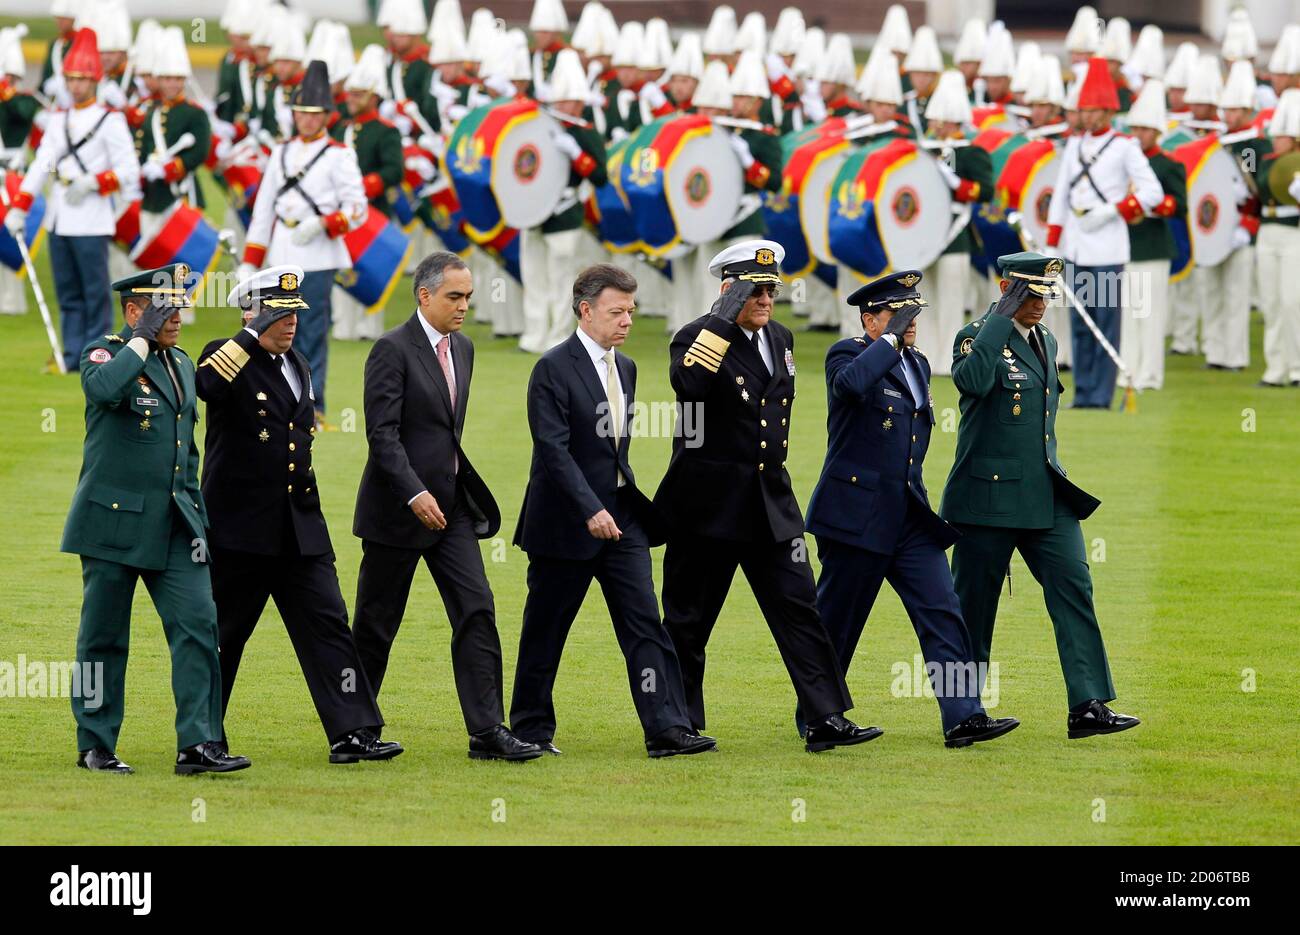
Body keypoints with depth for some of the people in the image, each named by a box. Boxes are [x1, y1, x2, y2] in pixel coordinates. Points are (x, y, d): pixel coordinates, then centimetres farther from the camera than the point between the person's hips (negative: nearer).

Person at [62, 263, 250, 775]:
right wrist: (142, 338, -20)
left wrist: (195, 511, 17)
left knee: (197, 626, -7)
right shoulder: (103, 355, -6)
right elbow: (106, 388, -32)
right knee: (104, 636, 3)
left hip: (174, 527, 6)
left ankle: (197, 744, -8)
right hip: (114, 521, -5)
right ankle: (95, 746, 13)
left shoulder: (181, 366, 15)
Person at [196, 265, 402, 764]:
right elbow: (206, 385, -30)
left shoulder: (297, 365, 17)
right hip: (241, 528, -6)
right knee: (223, 633, 2)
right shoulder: (229, 356, -6)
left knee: (328, 623, -3)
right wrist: (252, 336, -29)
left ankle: (352, 733, -7)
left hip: (300, 530, 6)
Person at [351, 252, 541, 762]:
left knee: (476, 611, -5)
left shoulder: (462, 348, 12)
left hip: (451, 506, 7)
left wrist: (456, 485, 16)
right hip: (398, 509, -7)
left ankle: (487, 730, -8)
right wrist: (414, 494, -25)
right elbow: (382, 433, -18)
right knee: (376, 624, 4)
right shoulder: (392, 350, -12)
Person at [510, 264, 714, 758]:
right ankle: (531, 730, 17)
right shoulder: (554, 369, -12)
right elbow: (554, 449, -19)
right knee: (545, 630, 5)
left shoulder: (624, 368, 12)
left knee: (645, 623, -4)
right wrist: (590, 511, -26)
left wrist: (622, 500, 16)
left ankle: (667, 729, -9)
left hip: (620, 513, 6)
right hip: (567, 522, -6)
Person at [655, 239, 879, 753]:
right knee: (689, 620, 4)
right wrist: (723, 318, -30)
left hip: (770, 504, 6)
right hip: (709, 503, -6)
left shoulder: (780, 338, 13)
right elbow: (688, 382, -32)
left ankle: (826, 720, -6)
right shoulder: (698, 337, -9)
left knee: (799, 609, -3)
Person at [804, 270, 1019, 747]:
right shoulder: (847, 353, -7)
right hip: (858, 515, -7)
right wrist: (892, 337, -22)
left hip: (910, 517, 7)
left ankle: (963, 717, -11)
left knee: (942, 613, -5)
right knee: (837, 620, 3)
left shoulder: (917, 364, 15)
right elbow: (851, 383, -33)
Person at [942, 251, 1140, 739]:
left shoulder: (1045, 341, 15)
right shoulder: (976, 337, -8)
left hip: (1047, 496, 6)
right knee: (974, 603, 2)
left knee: (1074, 588, -7)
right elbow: (971, 382, -31)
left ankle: (1087, 707, -11)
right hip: (989, 495, -6)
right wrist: (1002, 316, -26)